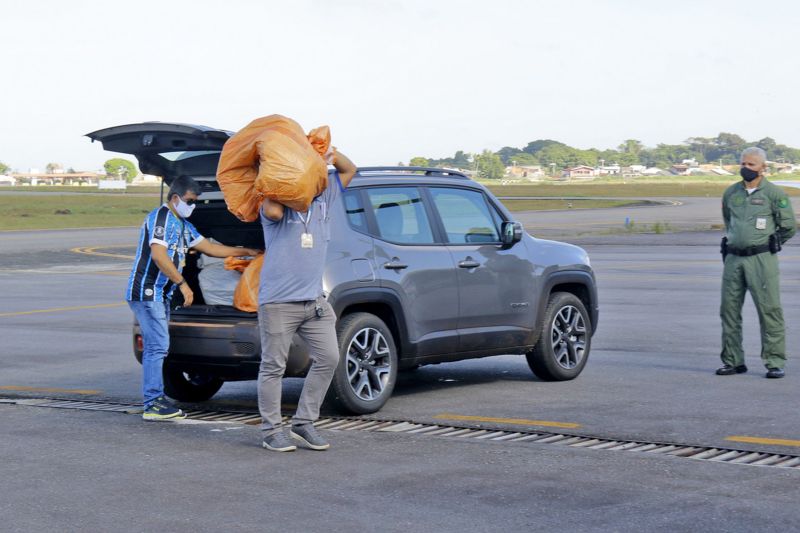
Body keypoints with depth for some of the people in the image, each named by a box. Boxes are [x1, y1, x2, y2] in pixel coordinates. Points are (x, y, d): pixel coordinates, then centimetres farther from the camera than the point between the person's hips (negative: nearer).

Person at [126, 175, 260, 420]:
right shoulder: (161, 217, -11)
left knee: (156, 347, 10)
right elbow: (158, 255, -21)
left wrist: (246, 252, 23)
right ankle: (152, 405, -13)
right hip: (146, 292, -10)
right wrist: (182, 283, -20)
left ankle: (156, 399, 14)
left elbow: (209, 247, 24)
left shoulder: (183, 225, 20)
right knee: (157, 346, -13)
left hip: (160, 294, 10)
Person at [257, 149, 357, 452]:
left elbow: (349, 170, 23)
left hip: (314, 300, 6)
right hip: (278, 301, -6)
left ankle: (303, 424, 13)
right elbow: (273, 212, -28)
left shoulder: (323, 196, 13)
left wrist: (332, 155, 3)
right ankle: (272, 431, 7)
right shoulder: (278, 200, -3)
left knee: (328, 358, 2)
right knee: (273, 367, -1)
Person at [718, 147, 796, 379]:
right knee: (729, 309, 5)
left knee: (769, 309, -6)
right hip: (733, 259, 5)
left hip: (761, 259, -5)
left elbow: (789, 227, 2)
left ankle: (775, 363, -2)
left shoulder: (774, 194, -3)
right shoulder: (731, 193, 12)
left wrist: (768, 244, 9)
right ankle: (732, 361, 13)